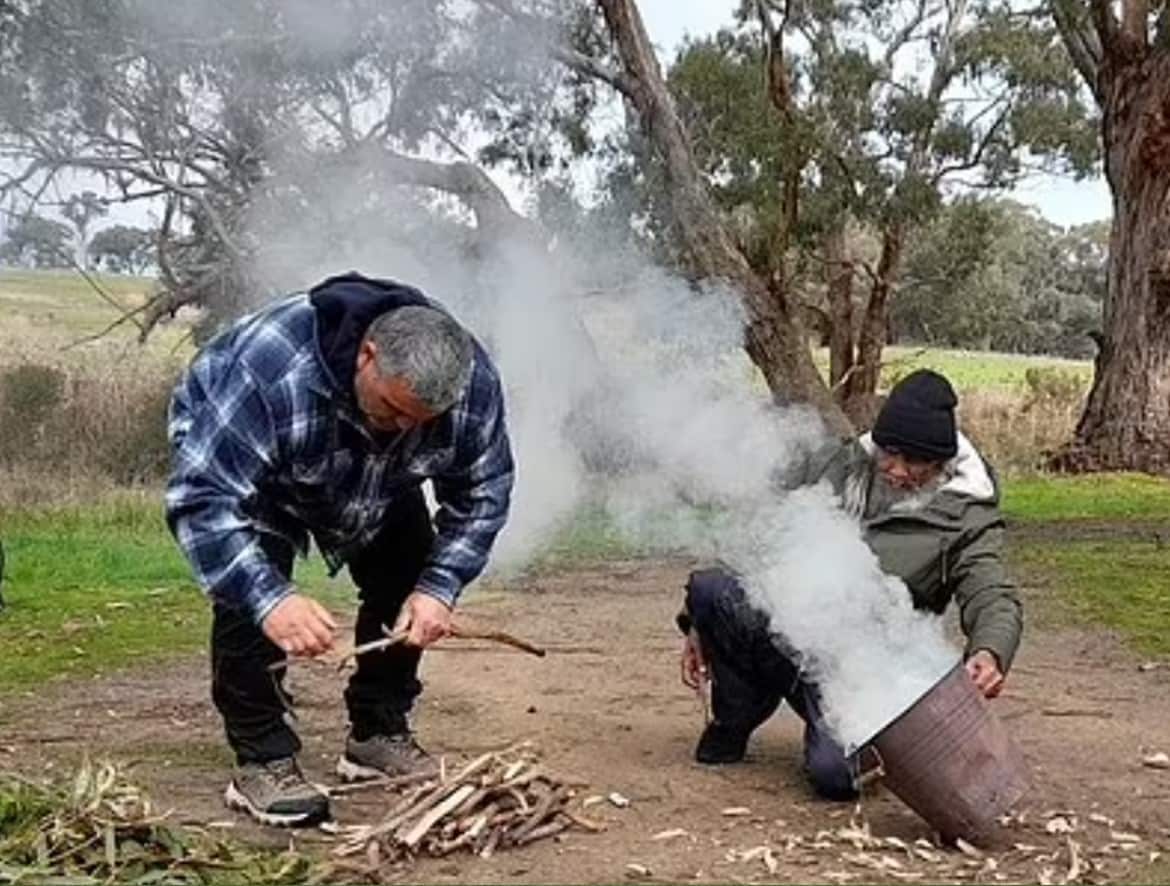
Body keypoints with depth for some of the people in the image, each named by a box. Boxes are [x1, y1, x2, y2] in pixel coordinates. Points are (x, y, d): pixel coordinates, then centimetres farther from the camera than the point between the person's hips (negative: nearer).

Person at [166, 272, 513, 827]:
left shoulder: (473, 384, -30)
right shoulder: (270, 371, -45)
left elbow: (482, 495, -17)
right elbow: (201, 497, -44)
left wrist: (439, 587, -29)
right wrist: (270, 599, -56)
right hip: (225, 451, -4)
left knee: (410, 579, -4)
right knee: (251, 586, -25)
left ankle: (379, 734, 14)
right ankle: (261, 760, -12)